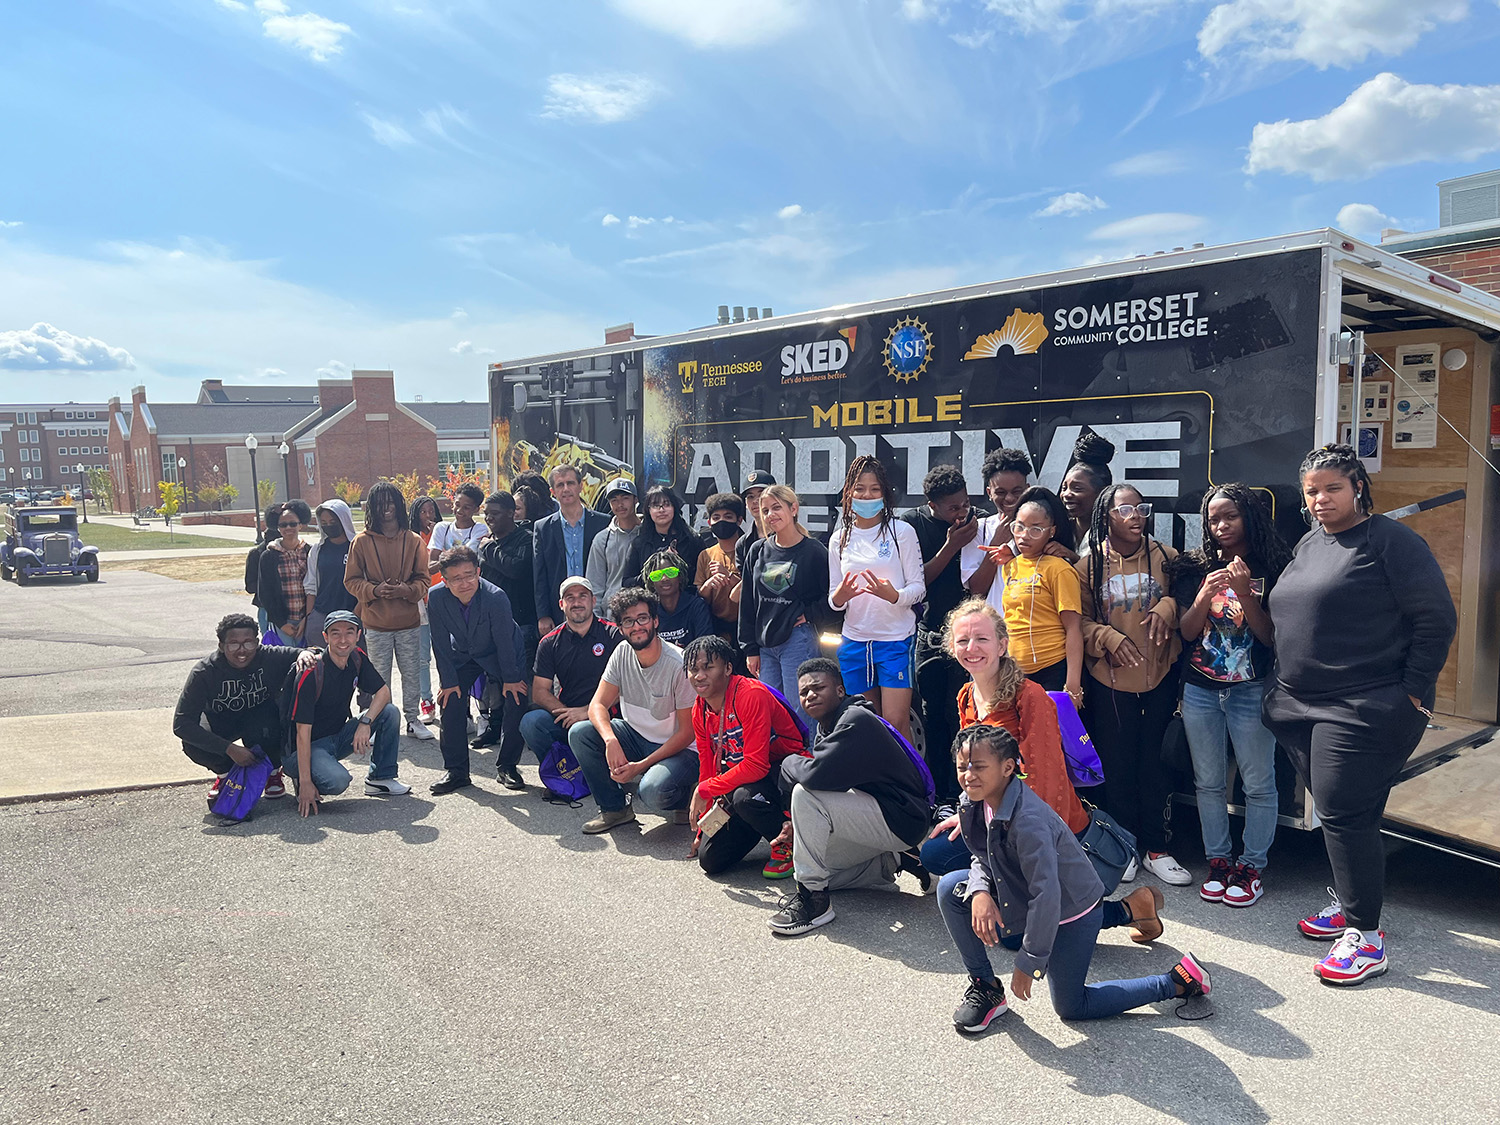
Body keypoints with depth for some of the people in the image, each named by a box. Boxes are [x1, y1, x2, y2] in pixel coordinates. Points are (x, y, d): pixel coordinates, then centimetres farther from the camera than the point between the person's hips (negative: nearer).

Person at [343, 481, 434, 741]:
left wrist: (407, 590, -15)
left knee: (412, 672, 9)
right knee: (380, 676, 7)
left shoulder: (413, 540, 3)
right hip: (376, 623, -1)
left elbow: (423, 578, 5)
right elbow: (351, 580, 1)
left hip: (409, 621, 1)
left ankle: (413, 718, 22)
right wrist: (374, 590, -16)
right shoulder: (363, 541, -1)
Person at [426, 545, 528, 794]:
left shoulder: (496, 597, -33)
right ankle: (456, 771, 4)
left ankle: (508, 767, 6)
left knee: (516, 703, -12)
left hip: (499, 655, -2)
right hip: (462, 655, 3)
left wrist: (510, 679, -13)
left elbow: (504, 640, -22)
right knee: (450, 702, -9)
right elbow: (441, 644, -13)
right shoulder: (437, 598, -24)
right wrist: (449, 680, -12)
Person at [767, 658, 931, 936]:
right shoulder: (827, 727, 10)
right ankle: (885, 866, 17)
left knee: (805, 795, -25)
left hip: (901, 819, -11)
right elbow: (829, 784, 17)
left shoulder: (857, 720, -21)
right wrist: (798, 825, 2)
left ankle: (814, 898, -17)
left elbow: (817, 775, -31)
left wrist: (790, 764, -9)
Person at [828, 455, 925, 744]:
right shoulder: (840, 538, 9)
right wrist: (840, 596, -12)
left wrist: (894, 595, -24)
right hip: (854, 641, 4)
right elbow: (833, 598, 12)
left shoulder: (902, 531, -1)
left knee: (895, 722, -7)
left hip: (896, 638, -4)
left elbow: (918, 587, -3)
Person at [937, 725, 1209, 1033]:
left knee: (1071, 1007, 5)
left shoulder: (1028, 821, -36)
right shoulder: (977, 802, -11)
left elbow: (1046, 896, -33)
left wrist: (1029, 963, -25)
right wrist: (980, 891, -21)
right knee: (951, 888, -7)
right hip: (1018, 896, 7)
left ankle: (1178, 981, 15)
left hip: (1071, 911, -7)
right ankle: (985, 987, 5)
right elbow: (983, 858, 2)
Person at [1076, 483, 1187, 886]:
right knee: (1117, 766, 6)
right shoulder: (1089, 565, -1)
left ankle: (1155, 847, 22)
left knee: (1155, 762, 7)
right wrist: (1107, 636, -17)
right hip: (1110, 679, -1)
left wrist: (1167, 608, -12)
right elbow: (1079, 621, 0)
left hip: (1161, 675, 1)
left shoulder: (1164, 557, 2)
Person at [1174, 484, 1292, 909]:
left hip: (1251, 690, -3)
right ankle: (1218, 861, 22)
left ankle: (1252, 866, 16)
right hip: (1200, 690, 3)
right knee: (1208, 782, 10)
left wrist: (1245, 593, -21)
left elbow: (1271, 637, -8)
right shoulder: (1196, 568, 4)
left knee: (1258, 783, 3)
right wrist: (1205, 595, -18)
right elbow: (1187, 632, 0)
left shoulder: (1271, 569, -4)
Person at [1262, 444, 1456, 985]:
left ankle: (1366, 935, 3)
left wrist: (1412, 691, -13)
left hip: (1365, 711, -7)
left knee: (1345, 813, -8)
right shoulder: (1307, 545, 15)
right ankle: (1348, 903, 29)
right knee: (1333, 810, 14)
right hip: (1301, 707, 8)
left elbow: (1437, 618, -11)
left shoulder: (1391, 541, -8)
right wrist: (1281, 687, 17)